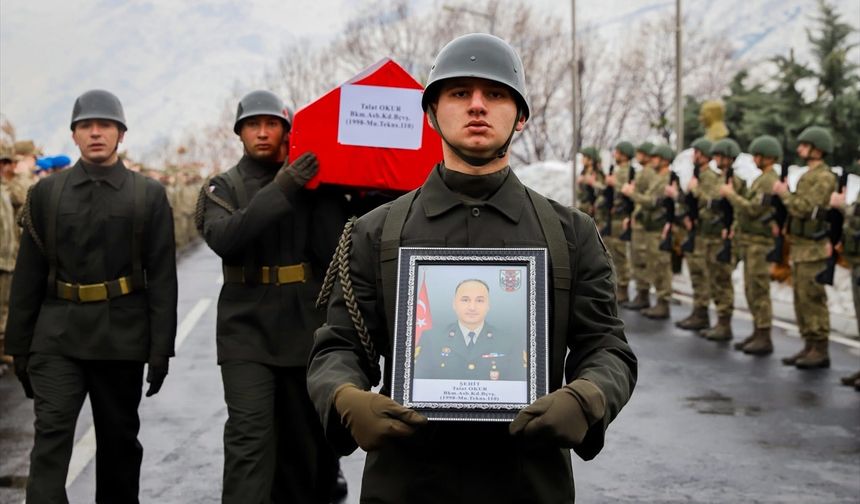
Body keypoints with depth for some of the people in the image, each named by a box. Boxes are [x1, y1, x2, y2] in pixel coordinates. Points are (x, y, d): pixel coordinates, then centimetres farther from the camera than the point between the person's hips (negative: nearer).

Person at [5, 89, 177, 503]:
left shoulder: (149, 196, 3)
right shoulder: (46, 193, 7)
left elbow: (162, 278, 0)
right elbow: (27, 275, 8)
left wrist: (161, 348, -5)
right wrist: (18, 345, 6)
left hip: (121, 339, 0)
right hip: (58, 336, 0)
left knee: (119, 439, 11)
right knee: (51, 434, -10)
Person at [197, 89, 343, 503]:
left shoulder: (310, 181, 6)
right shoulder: (222, 188, 5)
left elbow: (333, 248, -7)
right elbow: (224, 239, -18)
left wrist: (320, 188, -16)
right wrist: (280, 190, -24)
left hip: (305, 326, 2)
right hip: (247, 330, -2)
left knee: (303, 436, 12)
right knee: (248, 436, -11)